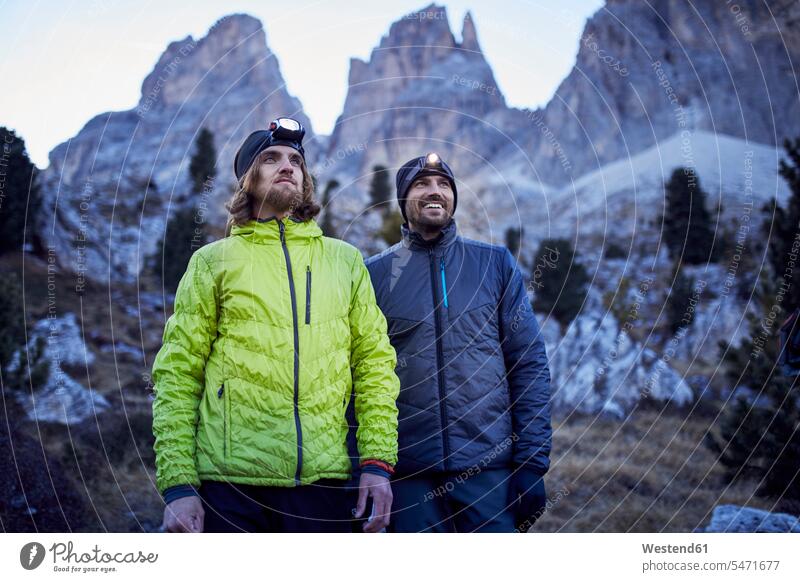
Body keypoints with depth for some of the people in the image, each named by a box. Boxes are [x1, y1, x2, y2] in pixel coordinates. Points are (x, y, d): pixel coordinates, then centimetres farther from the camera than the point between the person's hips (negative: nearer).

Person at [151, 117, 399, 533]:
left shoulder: (346, 261, 14)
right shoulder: (213, 261, 8)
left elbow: (375, 363, 10)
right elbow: (177, 376, 3)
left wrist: (377, 462, -1)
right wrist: (177, 484, -6)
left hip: (324, 480, 2)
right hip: (231, 481, -1)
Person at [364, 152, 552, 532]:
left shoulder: (495, 263, 5)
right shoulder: (375, 273, 4)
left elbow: (530, 365, 3)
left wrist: (533, 462, -4)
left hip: (490, 467, 0)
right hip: (408, 473, 0)